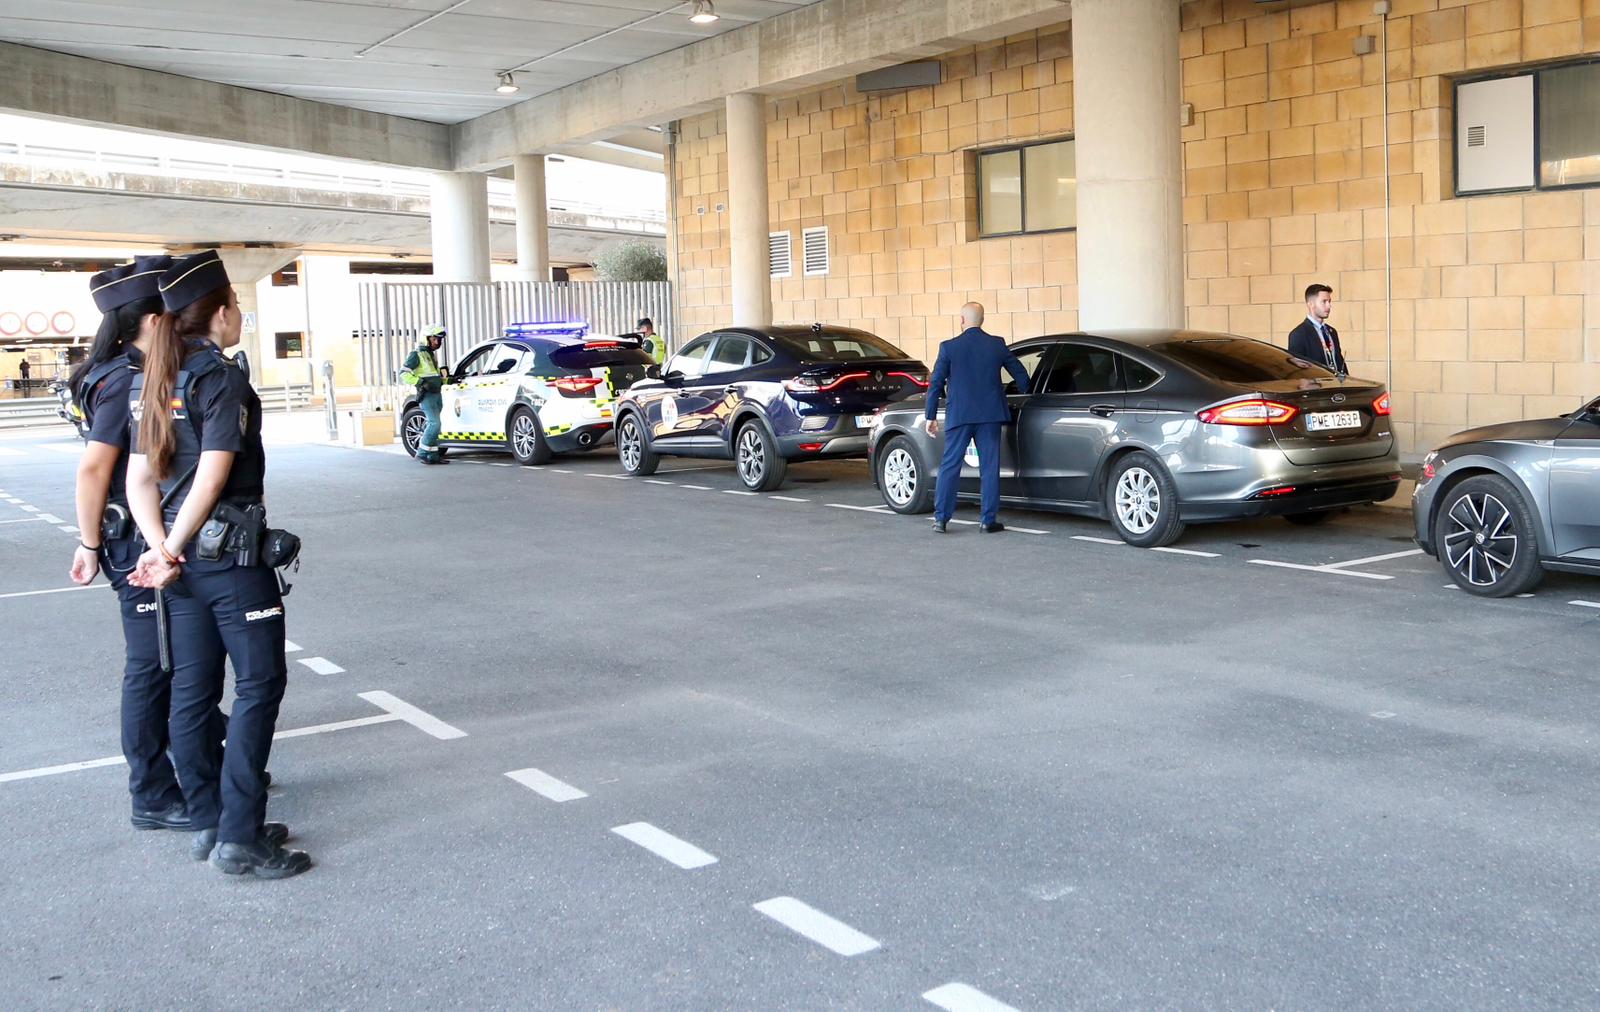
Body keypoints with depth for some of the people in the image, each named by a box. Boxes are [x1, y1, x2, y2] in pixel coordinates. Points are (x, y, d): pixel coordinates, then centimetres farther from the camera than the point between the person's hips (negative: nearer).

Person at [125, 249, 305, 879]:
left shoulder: (153, 383, 12)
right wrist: (173, 550, -10)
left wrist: (161, 550, -3)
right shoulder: (223, 380, -13)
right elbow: (212, 477, -18)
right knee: (260, 685, -3)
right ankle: (239, 838, -4)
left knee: (191, 693, 11)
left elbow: (139, 480, 7)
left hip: (186, 560, 8)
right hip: (232, 553, -8)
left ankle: (207, 825, 20)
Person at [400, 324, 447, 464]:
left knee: (432, 425, 9)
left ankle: (433, 456, 11)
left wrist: (445, 379, 16)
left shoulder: (433, 354, 19)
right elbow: (404, 372, -13)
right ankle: (422, 453, -11)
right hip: (426, 395, -9)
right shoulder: (417, 354, -7)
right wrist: (420, 383, -19)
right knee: (435, 424, -18)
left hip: (437, 394, 9)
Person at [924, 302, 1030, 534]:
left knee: (949, 467, 5)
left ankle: (940, 518, 5)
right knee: (990, 467, 6)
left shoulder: (949, 347, -4)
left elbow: (935, 384, -3)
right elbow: (1021, 374, 11)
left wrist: (931, 416, 5)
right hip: (990, 415, 1)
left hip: (959, 415, -1)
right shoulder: (997, 345, 2)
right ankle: (988, 520, 7)